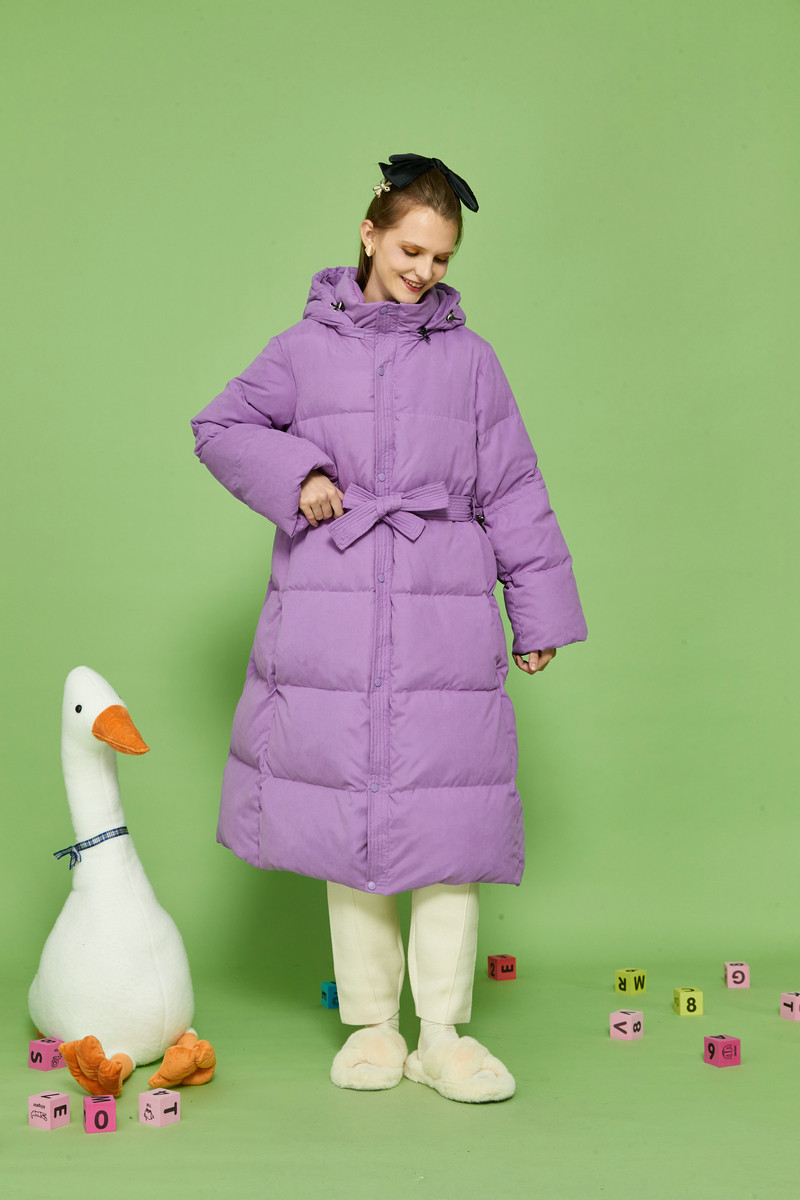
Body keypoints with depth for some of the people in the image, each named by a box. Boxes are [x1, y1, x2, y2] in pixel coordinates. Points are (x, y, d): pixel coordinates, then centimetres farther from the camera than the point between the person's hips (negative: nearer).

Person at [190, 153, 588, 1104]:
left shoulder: (469, 359, 9)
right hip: (331, 615, 0)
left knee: (447, 822, 0)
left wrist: (539, 611, 10)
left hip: (445, 615, 0)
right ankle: (371, 1026, 20)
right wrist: (292, 474, -3)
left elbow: (513, 492, 11)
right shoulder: (306, 349, 7)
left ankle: (445, 1035, 13)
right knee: (348, 819, 6)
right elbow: (219, 428, 15)